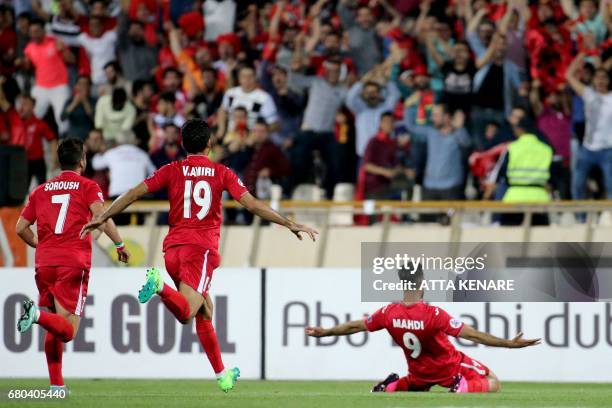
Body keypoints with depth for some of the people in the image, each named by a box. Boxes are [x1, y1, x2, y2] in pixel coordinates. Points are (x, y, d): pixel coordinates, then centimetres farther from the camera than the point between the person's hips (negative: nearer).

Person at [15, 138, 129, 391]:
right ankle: (38, 314, -35)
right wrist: (120, 245, -2)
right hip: (74, 264, -4)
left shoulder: (41, 191, 15)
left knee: (54, 330, 16)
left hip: (44, 263, 4)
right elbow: (102, 217, -13)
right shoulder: (88, 187, 4)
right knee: (67, 330, -7)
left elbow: (21, 228, 14)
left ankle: (56, 384, 9)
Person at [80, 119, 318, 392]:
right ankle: (160, 286, -46)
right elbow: (252, 205, -2)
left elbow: (134, 194, 4)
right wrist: (290, 224, 3)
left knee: (204, 311, 15)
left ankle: (222, 375, 19)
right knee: (185, 314, -17)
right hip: (202, 247, -4)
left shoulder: (172, 171, 10)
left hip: (173, 248, 4)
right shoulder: (221, 173, 6)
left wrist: (102, 218, 11)